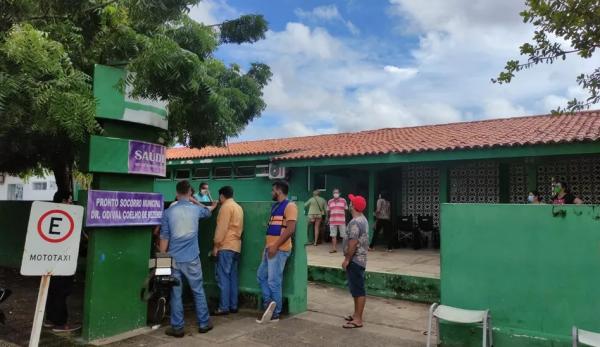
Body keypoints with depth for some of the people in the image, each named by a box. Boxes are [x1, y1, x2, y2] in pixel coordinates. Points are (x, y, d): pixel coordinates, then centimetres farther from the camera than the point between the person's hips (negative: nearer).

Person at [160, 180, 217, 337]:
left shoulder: (168, 212, -2)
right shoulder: (196, 209, 1)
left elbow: (164, 237, -1)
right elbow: (207, 211, 26)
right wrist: (213, 206, 50)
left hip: (174, 259, 0)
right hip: (192, 258, 0)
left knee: (176, 293, 7)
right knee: (198, 291, 11)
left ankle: (177, 328, 14)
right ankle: (204, 324, 21)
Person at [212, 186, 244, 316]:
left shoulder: (226, 207, -9)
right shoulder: (238, 207, 17)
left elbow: (221, 228, -14)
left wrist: (216, 245, -11)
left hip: (226, 246, -9)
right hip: (236, 246, 9)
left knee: (223, 277, -7)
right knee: (232, 277, 9)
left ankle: (224, 307, -7)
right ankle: (233, 306, 12)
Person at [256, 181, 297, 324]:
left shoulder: (289, 206, -12)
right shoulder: (275, 206, 17)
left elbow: (290, 229, -21)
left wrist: (275, 246, -22)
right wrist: (267, 246, 18)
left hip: (279, 250, -10)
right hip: (270, 248, 10)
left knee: (274, 282, -4)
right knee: (261, 276, 13)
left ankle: (275, 314, 7)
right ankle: (269, 303, 13)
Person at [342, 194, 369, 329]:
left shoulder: (355, 222, -20)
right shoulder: (363, 219, 12)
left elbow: (353, 243, -24)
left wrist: (346, 259, -17)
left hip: (355, 260, -10)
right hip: (359, 259, 11)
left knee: (358, 290, -5)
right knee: (356, 289, 17)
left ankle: (358, 320, 2)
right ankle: (356, 314, 27)